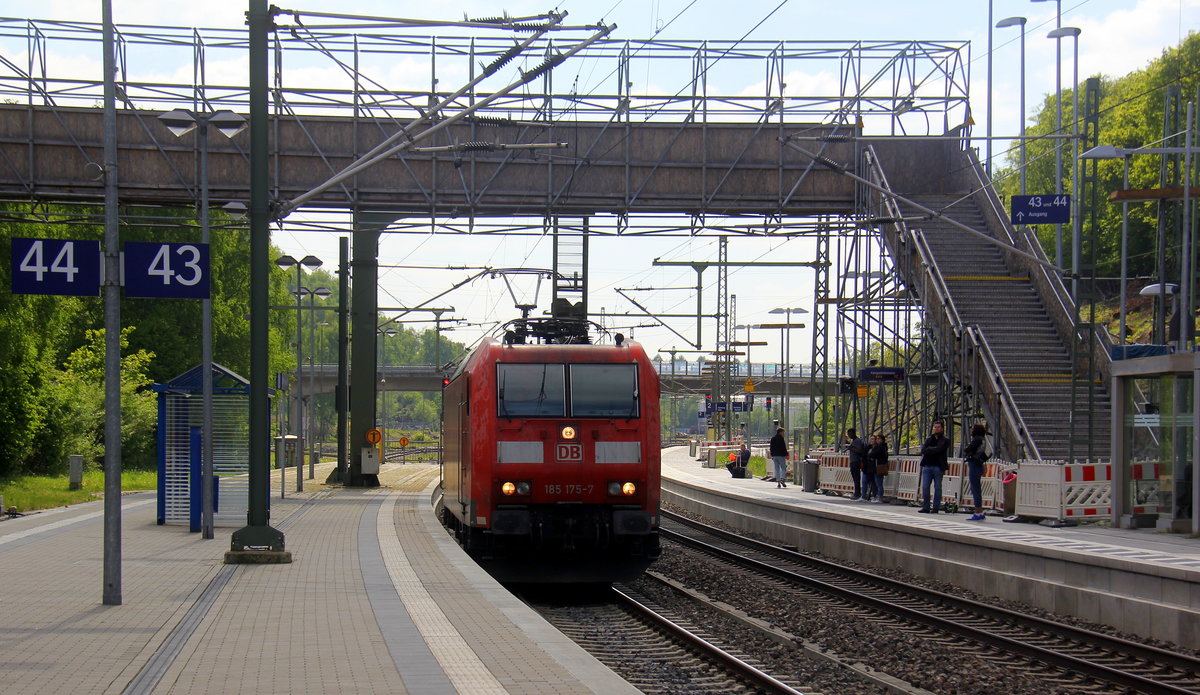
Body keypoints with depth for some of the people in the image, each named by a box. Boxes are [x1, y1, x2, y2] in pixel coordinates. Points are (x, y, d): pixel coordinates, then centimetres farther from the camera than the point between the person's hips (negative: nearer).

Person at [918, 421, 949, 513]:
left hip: (938, 467, -4)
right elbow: (923, 450, 4)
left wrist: (929, 449, -3)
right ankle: (925, 507, 3)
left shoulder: (945, 440, 4)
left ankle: (935, 507, 4)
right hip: (927, 466, 4)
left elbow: (939, 449, -13)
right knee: (925, 487, -2)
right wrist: (933, 449, -11)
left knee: (937, 487, -1)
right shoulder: (929, 439, 17)